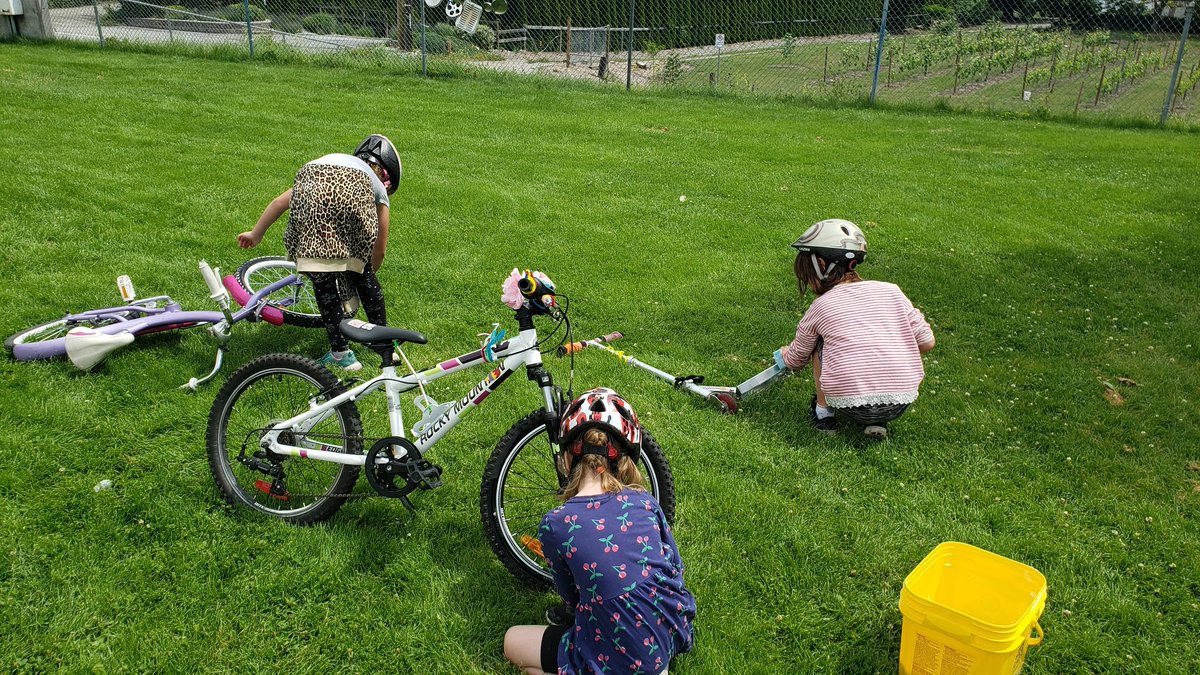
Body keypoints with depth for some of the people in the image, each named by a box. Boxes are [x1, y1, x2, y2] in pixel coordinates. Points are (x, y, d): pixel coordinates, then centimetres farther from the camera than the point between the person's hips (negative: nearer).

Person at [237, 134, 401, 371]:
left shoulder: (315, 167, 45)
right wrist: (366, 275, 56)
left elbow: (281, 201, 43)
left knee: (322, 280, 9)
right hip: (354, 194, -1)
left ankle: (341, 352, 9)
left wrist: (256, 234, 54)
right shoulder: (376, 186, 38)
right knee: (362, 274, 20)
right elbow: (379, 249, 40)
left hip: (311, 192, 1)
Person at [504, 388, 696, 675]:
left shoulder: (554, 525, -14)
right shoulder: (644, 501, -4)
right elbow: (676, 567, 8)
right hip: (674, 638, 5)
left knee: (512, 642, 18)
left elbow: (572, 600, 1)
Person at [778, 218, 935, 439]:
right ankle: (877, 422, 16)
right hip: (901, 403, 2)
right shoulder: (891, 291, 7)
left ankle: (824, 413, 21)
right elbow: (926, 342, 8)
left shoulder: (820, 307, 4)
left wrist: (784, 356, 44)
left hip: (849, 407, -2)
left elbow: (796, 359, 19)